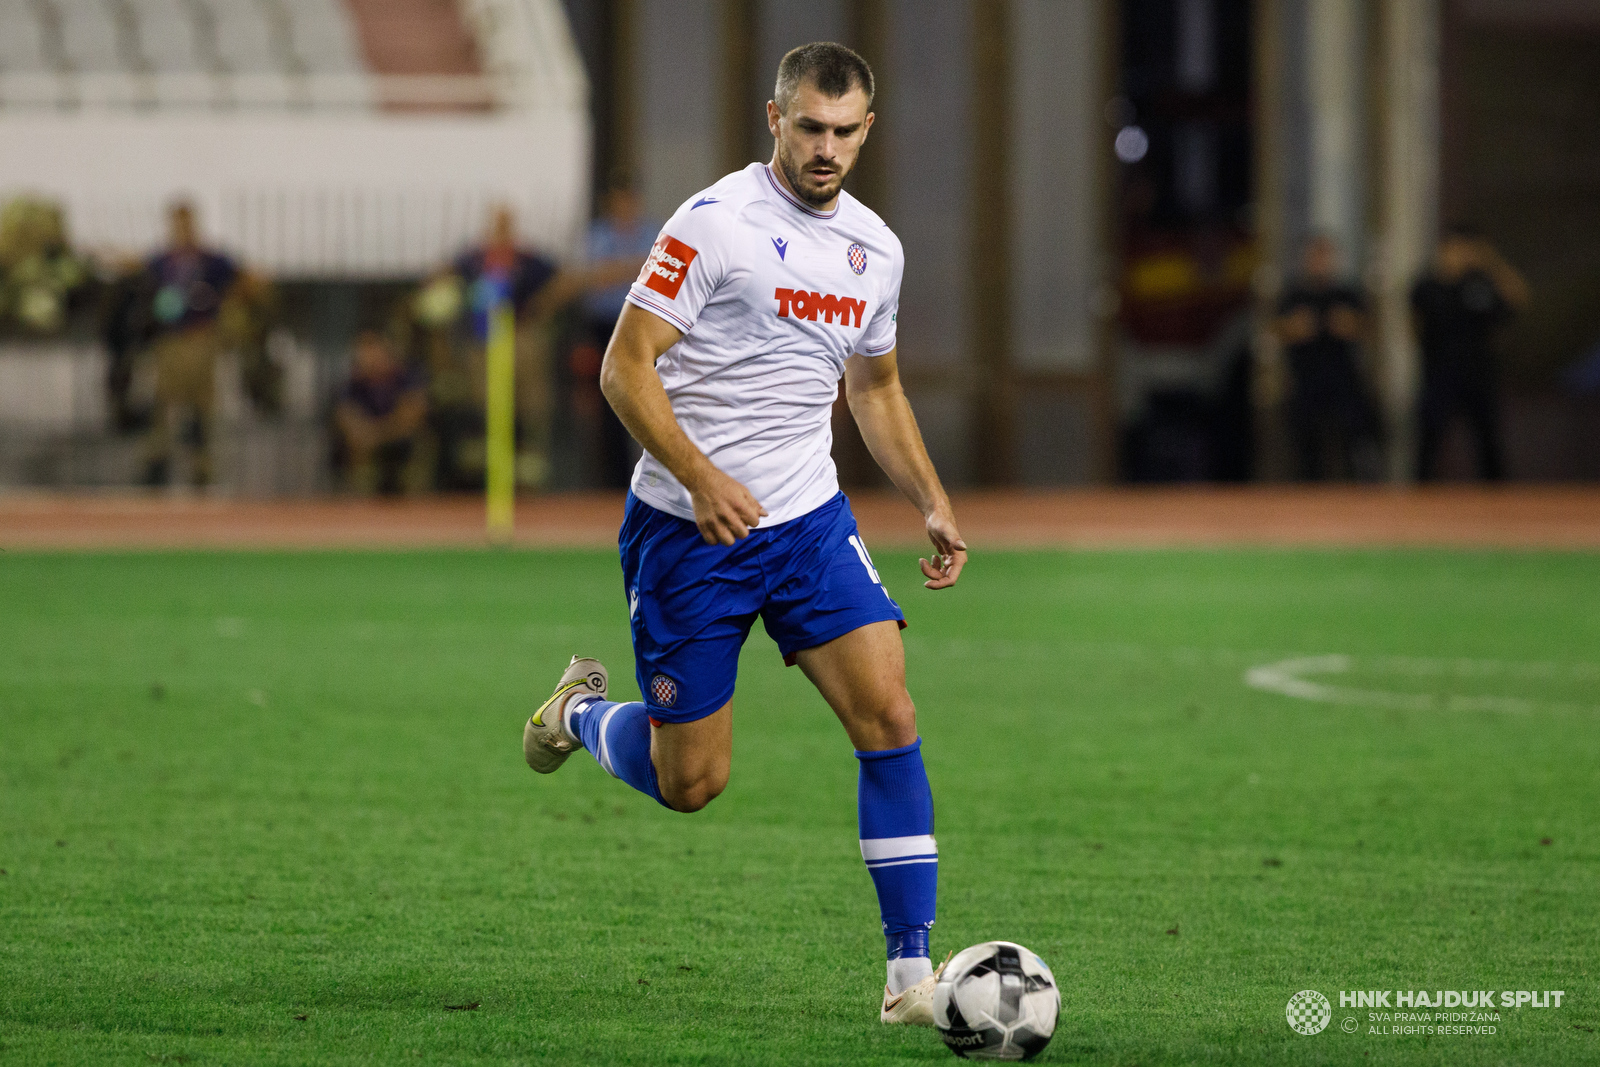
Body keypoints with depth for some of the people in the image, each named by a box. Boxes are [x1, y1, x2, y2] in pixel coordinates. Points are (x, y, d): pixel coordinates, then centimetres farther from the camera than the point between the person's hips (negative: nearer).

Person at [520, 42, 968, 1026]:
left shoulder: (876, 250, 7)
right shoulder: (715, 223, -14)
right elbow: (625, 367, -15)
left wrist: (933, 504, 12)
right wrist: (702, 478, -26)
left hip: (811, 521, 5)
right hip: (686, 532, -5)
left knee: (889, 716, -12)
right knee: (691, 783, 1)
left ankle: (912, 975, -7)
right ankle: (582, 712, 36)